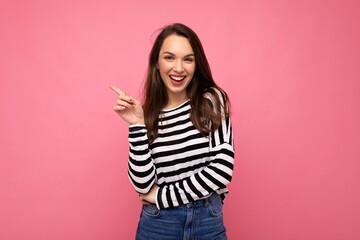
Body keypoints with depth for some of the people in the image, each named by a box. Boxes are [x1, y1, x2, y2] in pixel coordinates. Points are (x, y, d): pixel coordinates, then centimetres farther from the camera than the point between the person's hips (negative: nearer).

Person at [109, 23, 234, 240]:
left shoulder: (212, 100, -6)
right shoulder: (148, 114, -3)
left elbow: (222, 168, -14)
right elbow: (142, 184, -9)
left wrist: (162, 197, -11)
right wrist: (137, 125, -17)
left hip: (209, 222, 0)